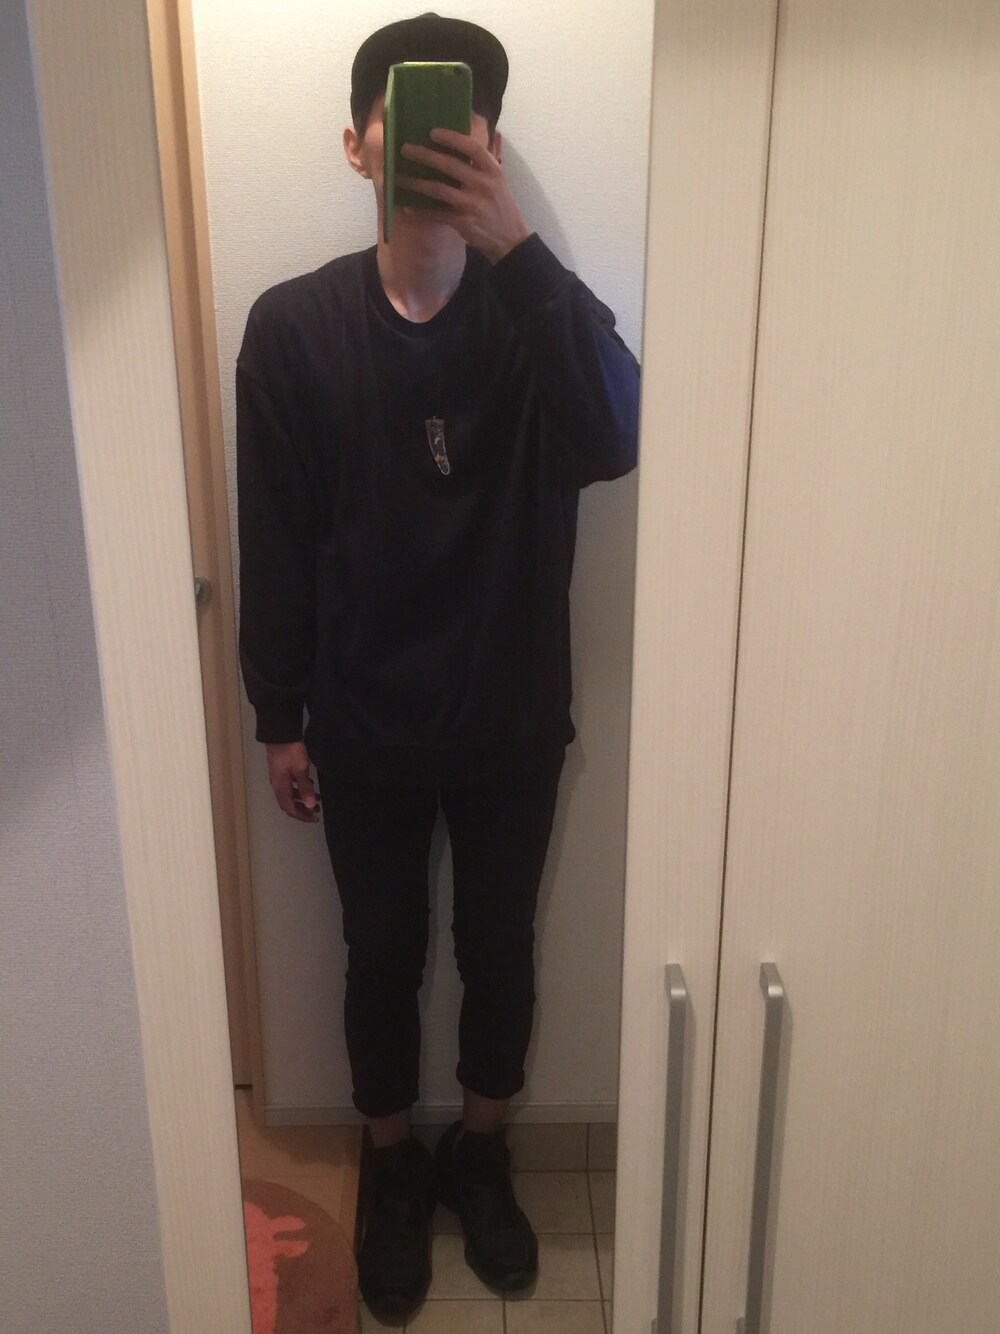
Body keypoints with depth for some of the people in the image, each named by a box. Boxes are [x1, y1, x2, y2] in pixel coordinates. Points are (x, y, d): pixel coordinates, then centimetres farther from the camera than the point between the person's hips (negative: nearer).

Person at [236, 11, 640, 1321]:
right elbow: (273, 544, -2)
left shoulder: (538, 308, -6)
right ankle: (392, 1164, 43)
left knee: (500, 948, 17)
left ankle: (481, 1153, 44)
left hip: (513, 718, 1)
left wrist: (516, 243, -34)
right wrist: (278, 718, 0)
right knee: (383, 956, 16)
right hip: (364, 722, 0)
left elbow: (616, 441, -27)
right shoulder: (293, 325, -6)